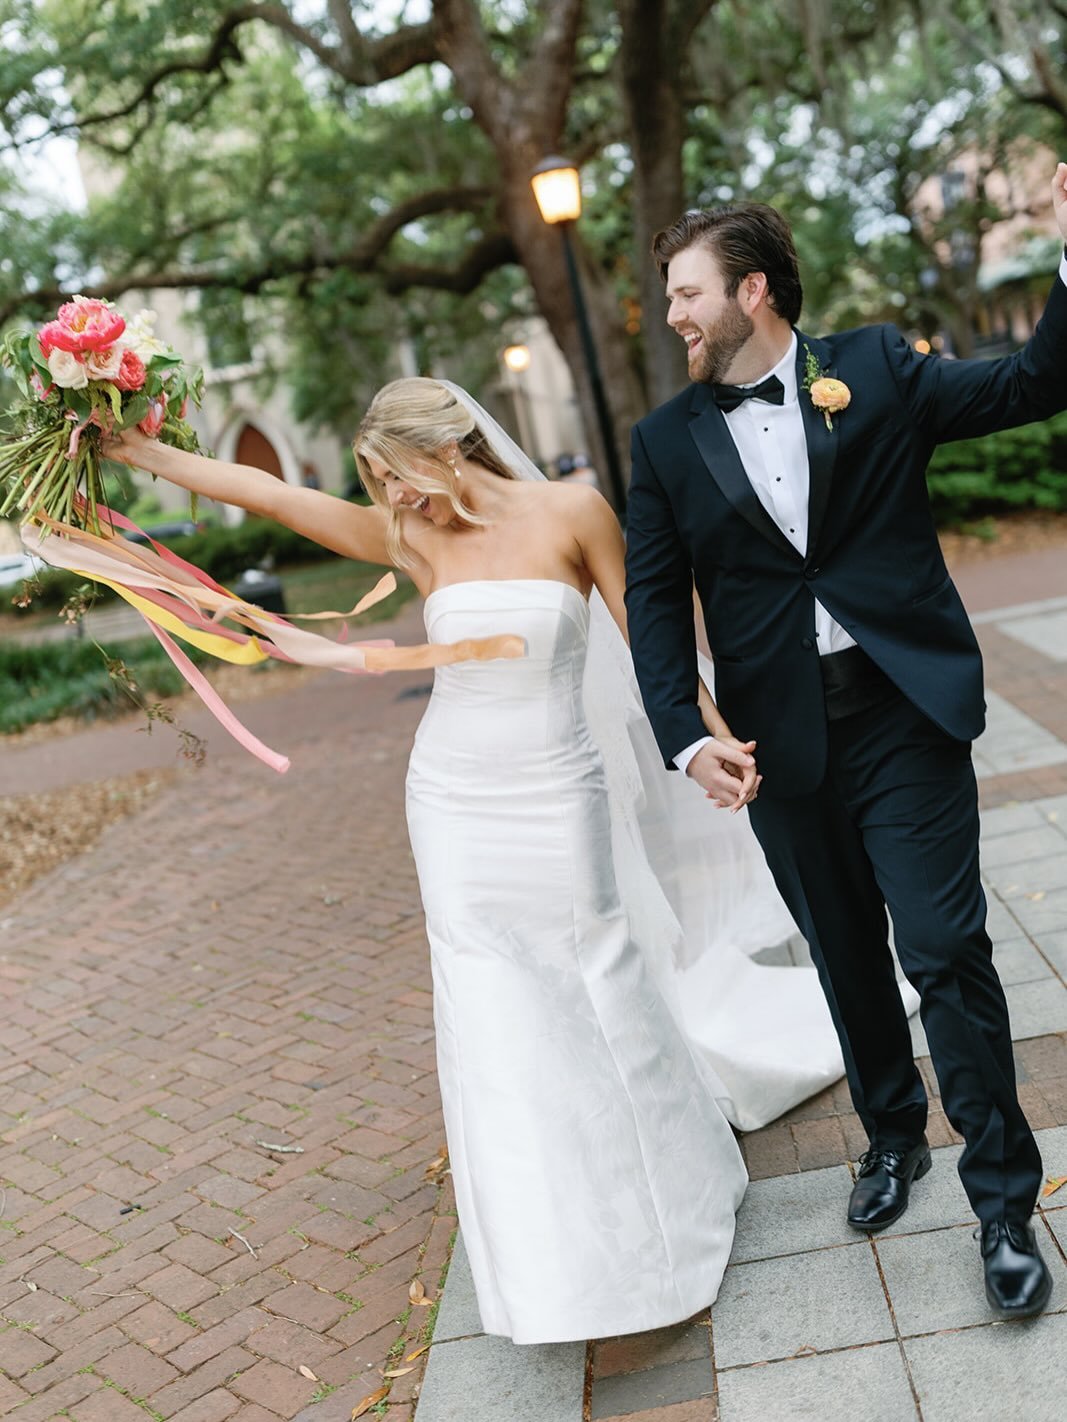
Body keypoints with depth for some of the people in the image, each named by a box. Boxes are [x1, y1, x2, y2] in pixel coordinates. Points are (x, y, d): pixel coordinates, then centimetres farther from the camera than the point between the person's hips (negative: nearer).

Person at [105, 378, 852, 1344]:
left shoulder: (569, 512, -8)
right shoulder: (415, 540, -1)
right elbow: (274, 495, -2)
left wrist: (718, 737, -8)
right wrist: (147, 455, -4)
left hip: (559, 807, -2)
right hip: (457, 809, 3)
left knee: (609, 997, 11)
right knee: (493, 1026, 7)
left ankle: (682, 1179, 40)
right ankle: (550, 1259, 27)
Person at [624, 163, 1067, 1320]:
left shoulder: (875, 370, 2)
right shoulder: (667, 441, 5)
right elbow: (655, 602, 2)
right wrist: (685, 737, -11)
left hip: (905, 717, -2)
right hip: (784, 746, 3)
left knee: (946, 949, -3)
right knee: (846, 956, 15)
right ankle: (892, 1137, 38)